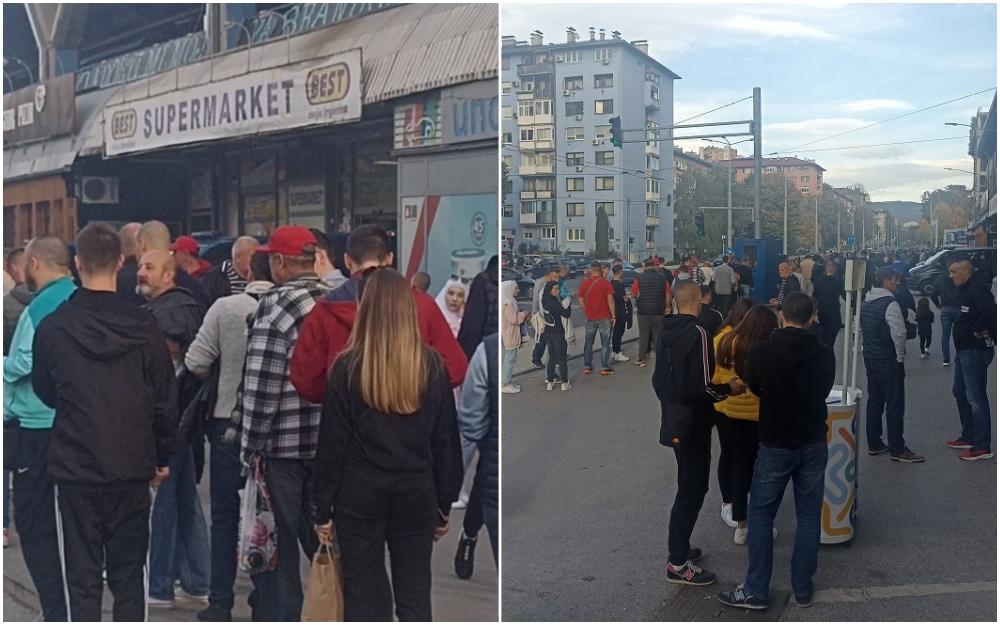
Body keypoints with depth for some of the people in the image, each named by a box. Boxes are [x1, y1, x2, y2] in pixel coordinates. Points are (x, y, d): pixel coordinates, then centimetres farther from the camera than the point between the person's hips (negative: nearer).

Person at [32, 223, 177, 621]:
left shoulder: (53, 328, -8)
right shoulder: (144, 327, -7)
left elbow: (44, 392, 8)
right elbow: (165, 399, -2)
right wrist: (162, 458, 11)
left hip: (75, 469, -1)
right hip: (133, 469, 1)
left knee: (81, 576, 8)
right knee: (128, 573, 12)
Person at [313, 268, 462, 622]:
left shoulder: (348, 367, -8)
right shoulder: (432, 366, -2)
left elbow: (332, 444, -6)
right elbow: (446, 441, 2)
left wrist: (323, 509, 3)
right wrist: (445, 504, 11)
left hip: (360, 496, -2)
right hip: (416, 495, 2)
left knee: (364, 594, 8)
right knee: (415, 593, 11)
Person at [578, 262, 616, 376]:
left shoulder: (584, 283, -1)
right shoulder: (605, 283, -9)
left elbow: (581, 301, 3)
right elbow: (610, 300, -11)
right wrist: (613, 316, -4)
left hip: (590, 318, 3)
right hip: (604, 318, -3)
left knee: (588, 343, 13)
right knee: (605, 343, 6)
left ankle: (587, 367, 15)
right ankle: (605, 368, 6)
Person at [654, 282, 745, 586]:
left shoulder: (666, 333, 6)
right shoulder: (698, 334, -21)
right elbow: (701, 388, -26)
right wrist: (729, 389, -9)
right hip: (694, 426, -9)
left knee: (689, 486, 21)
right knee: (692, 491, 0)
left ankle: (679, 547, 29)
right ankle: (678, 564, 5)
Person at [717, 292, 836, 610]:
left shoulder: (761, 351, -15)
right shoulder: (825, 354, -6)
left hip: (775, 445, -3)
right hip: (814, 444, 3)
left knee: (760, 515, 7)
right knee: (809, 516, 13)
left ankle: (755, 590, 9)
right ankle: (802, 588, 20)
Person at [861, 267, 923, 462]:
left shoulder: (865, 302, 10)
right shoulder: (890, 303, -18)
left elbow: (859, 328, 17)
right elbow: (899, 333, -23)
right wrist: (901, 356, -10)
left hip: (870, 357, 9)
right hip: (889, 360, -9)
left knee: (874, 400, 14)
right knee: (895, 404, -3)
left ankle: (874, 444, 20)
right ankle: (897, 450, 0)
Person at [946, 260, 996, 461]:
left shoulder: (977, 289, -19)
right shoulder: (966, 289, 14)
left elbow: (990, 312, -34)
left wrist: (979, 331, -21)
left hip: (975, 351, -11)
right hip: (964, 350, 11)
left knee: (976, 398, -6)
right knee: (960, 392, 20)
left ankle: (982, 447, -1)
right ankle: (968, 437, 31)